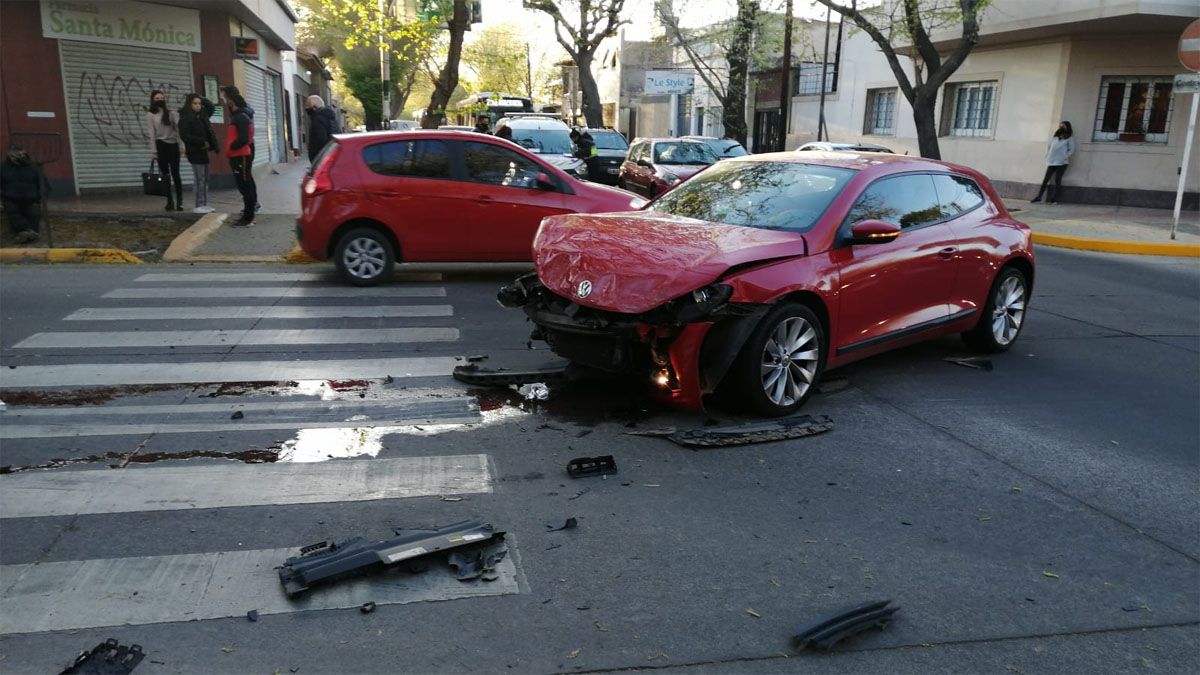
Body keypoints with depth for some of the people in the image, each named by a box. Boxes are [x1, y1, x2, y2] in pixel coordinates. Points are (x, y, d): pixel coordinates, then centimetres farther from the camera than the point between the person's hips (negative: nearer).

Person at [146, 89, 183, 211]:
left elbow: (179, 127, -3)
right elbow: (152, 134, 0)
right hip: (161, 145, 0)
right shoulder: (150, 114, 4)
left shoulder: (172, 113, 8)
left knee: (175, 173, -3)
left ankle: (179, 201, -2)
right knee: (165, 174, 2)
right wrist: (153, 151, -6)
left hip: (173, 144, 0)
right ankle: (170, 201, 6)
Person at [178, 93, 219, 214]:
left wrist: (202, 99, 9)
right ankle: (199, 206, -3)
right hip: (194, 151, -8)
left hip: (203, 150, 8)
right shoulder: (185, 118, -10)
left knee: (204, 179, 10)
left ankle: (204, 204, 15)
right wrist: (202, 142, -18)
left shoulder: (202, 115, 10)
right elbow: (184, 136, -17)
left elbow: (211, 107, 26)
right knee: (199, 179, -7)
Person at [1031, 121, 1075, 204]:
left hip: (1061, 163, -4)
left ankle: (1054, 199, -3)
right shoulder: (1054, 137, 13)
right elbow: (1048, 146, 19)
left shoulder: (1069, 139, 2)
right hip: (1051, 162, 4)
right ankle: (1038, 197, 5)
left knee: (1057, 180, -4)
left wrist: (1065, 157, -11)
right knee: (1045, 179, 2)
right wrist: (1047, 156, 7)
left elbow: (1072, 150, 0)